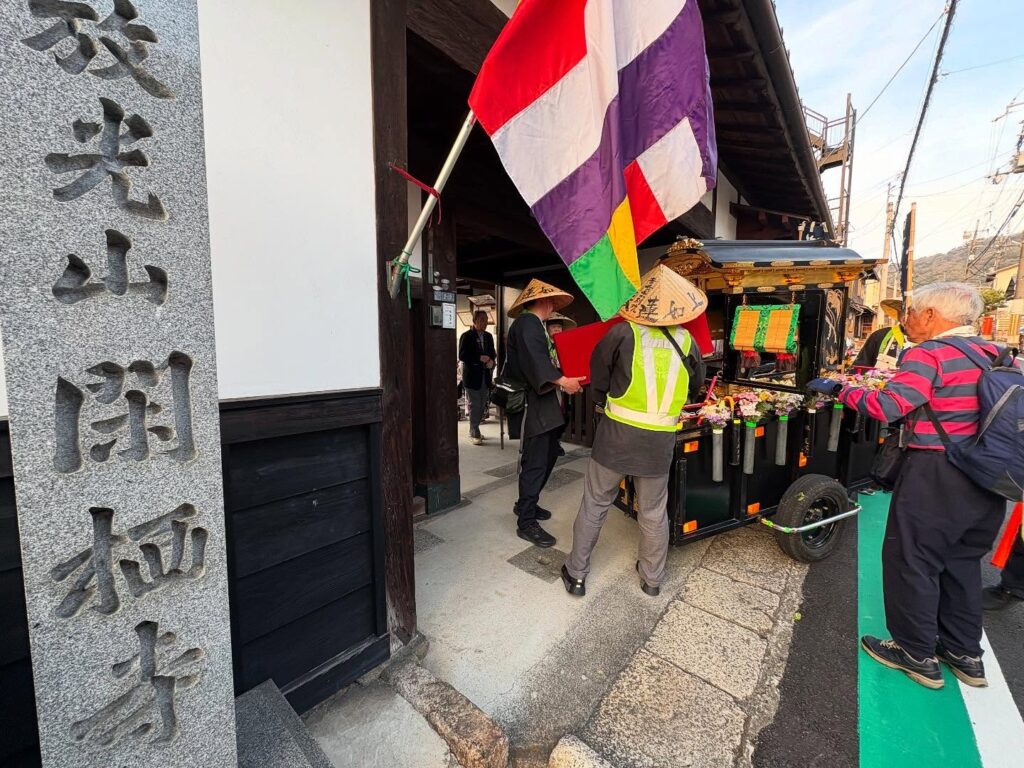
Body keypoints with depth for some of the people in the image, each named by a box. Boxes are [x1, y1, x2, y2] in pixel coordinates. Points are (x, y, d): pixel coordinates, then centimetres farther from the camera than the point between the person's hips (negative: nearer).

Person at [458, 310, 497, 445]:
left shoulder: (488, 336, 13)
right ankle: (474, 434, 3)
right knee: (474, 405, -4)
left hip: (485, 375, 6)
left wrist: (491, 360, -4)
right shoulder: (467, 336, -5)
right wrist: (479, 358, -18)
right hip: (472, 375, -6)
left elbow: (492, 353, 19)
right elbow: (462, 355, -11)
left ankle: (474, 431, 22)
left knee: (482, 405, 9)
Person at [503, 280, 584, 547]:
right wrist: (562, 381, -29)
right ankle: (526, 523, 6)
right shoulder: (527, 322, -10)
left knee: (548, 457, 16)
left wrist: (569, 379, 15)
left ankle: (526, 504, 31)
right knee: (535, 462, -6)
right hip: (532, 405, -11)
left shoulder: (536, 325, 22)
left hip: (545, 406, 11)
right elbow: (534, 359, -24)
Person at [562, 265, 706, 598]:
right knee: (654, 512, 19)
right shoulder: (686, 342, 0)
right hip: (660, 442, 3)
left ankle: (576, 574, 25)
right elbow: (695, 387, 15)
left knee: (594, 504, 12)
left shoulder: (623, 333, -9)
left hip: (616, 433, -2)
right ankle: (652, 578, 38)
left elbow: (598, 378, 0)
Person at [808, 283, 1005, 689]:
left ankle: (918, 655, 20)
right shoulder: (996, 355, 8)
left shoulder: (928, 354, -16)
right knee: (962, 560, 20)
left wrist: (840, 389, -15)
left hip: (935, 475, -8)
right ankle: (966, 654, 34)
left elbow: (890, 406, -25)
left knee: (912, 560, 7)